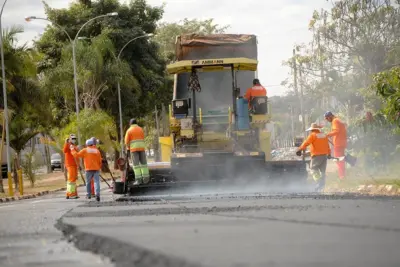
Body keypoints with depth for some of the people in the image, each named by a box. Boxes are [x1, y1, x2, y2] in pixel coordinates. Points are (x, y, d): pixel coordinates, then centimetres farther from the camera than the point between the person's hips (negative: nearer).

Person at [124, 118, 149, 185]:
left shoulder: (129, 130, 1)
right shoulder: (141, 129, 11)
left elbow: (127, 141, -3)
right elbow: (143, 139, 12)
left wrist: (128, 147, 14)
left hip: (133, 148, -3)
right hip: (142, 147, 3)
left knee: (136, 164, -5)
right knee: (143, 163, 7)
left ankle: (138, 179, -12)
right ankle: (146, 179, 3)